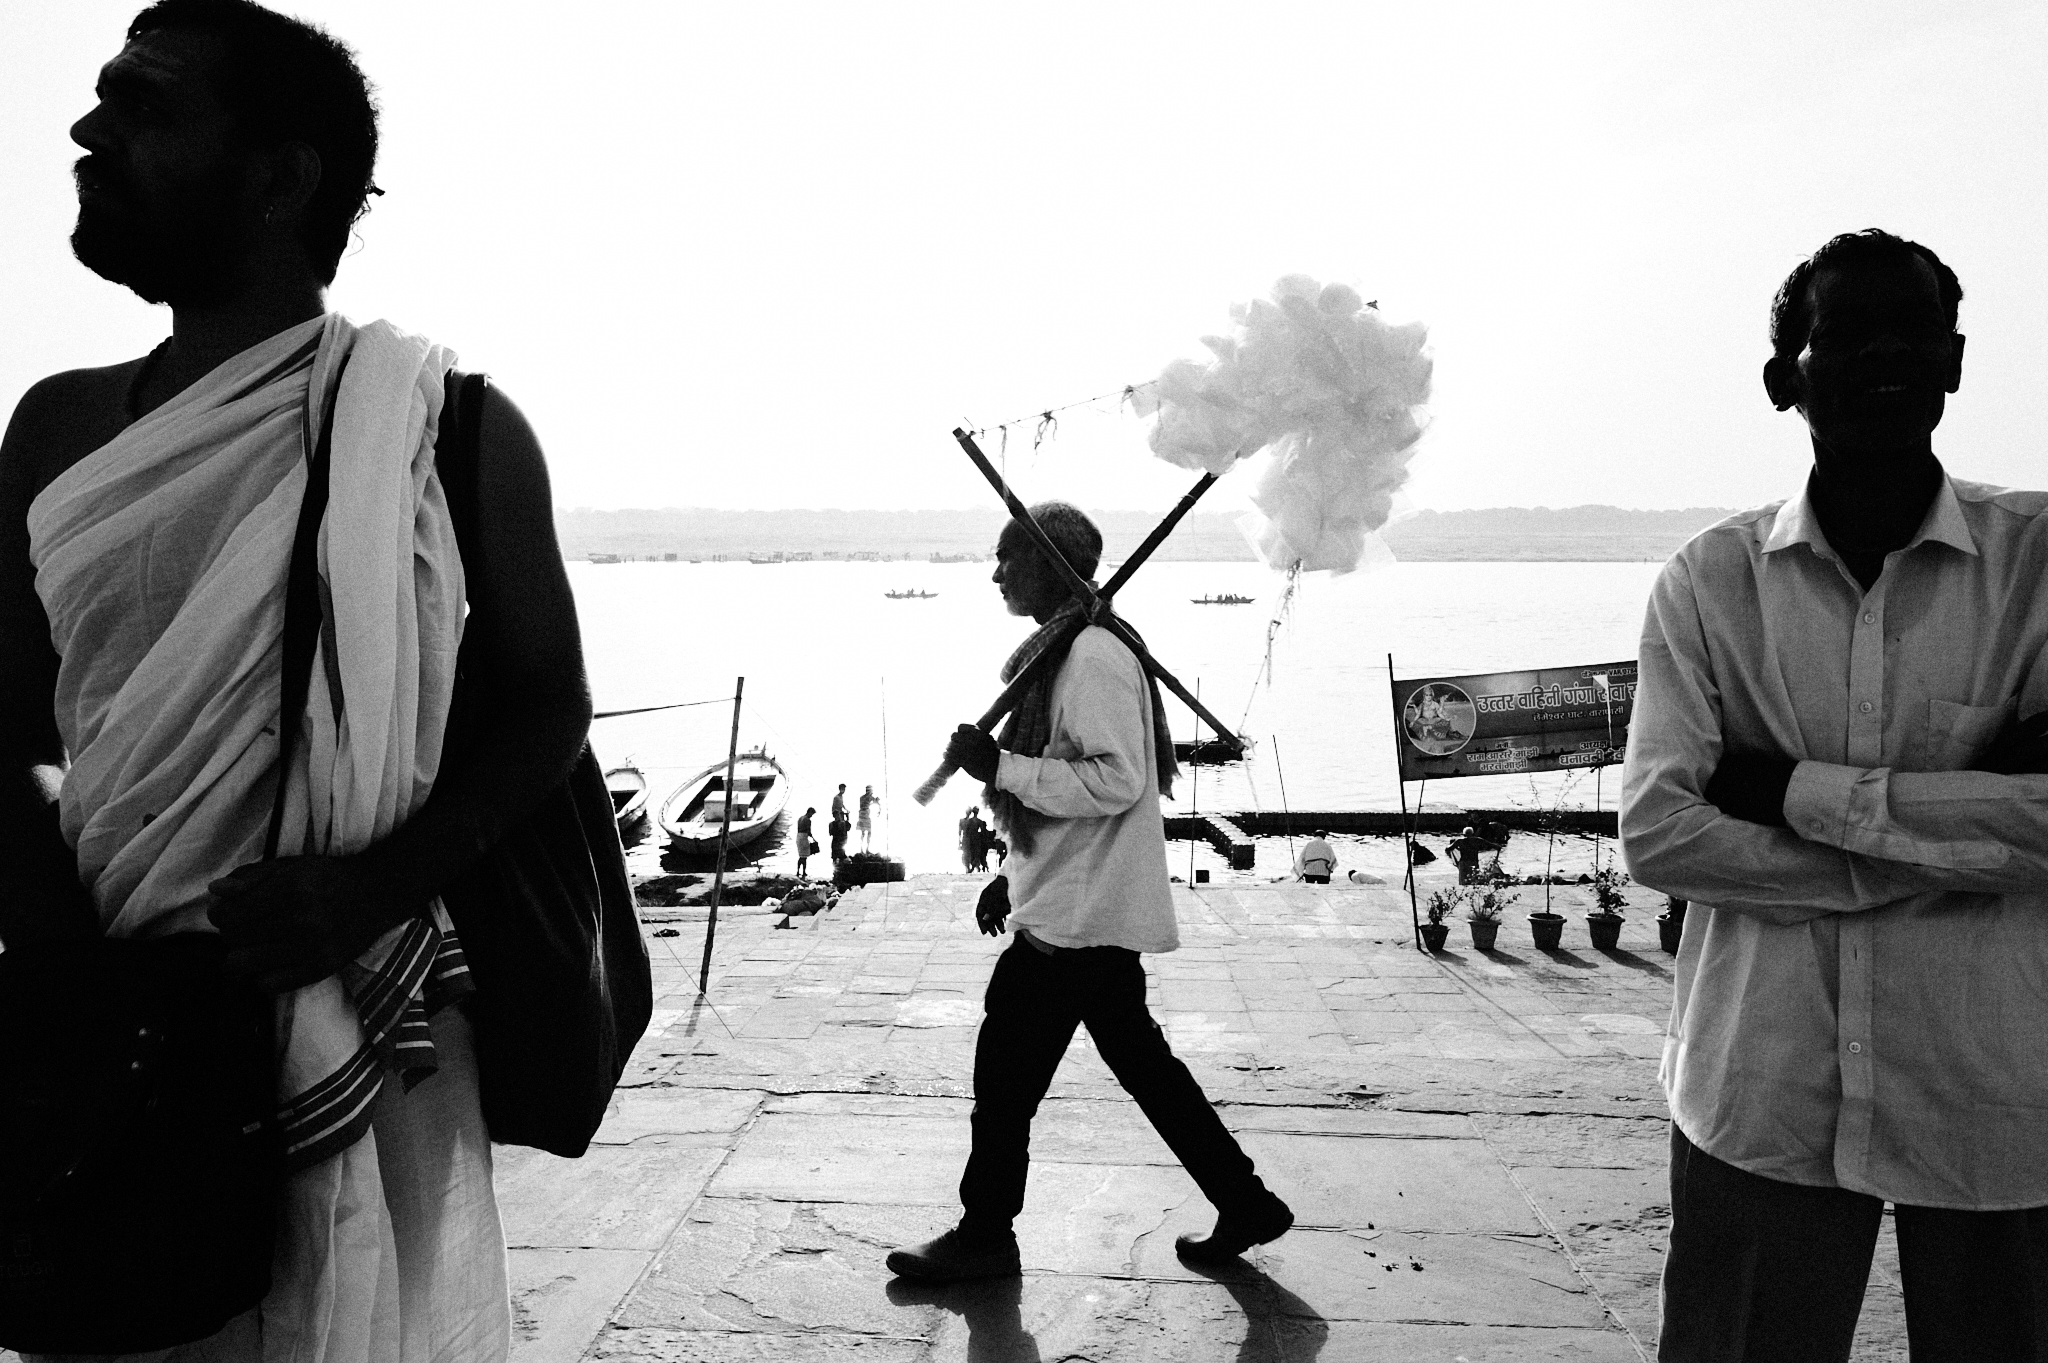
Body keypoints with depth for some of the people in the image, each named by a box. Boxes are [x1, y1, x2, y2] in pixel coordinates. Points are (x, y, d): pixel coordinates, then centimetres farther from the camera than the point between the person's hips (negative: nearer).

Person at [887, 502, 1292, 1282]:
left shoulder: (1092, 656, -17)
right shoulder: (1062, 652, 15)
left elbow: (1116, 780, -24)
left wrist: (1000, 766, -22)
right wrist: (1017, 876, 19)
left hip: (1077, 917, -10)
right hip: (1093, 913, 10)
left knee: (1006, 1068, 2)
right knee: (1139, 1058, 16)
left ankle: (984, 1238, 18)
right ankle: (1244, 1205, 26)